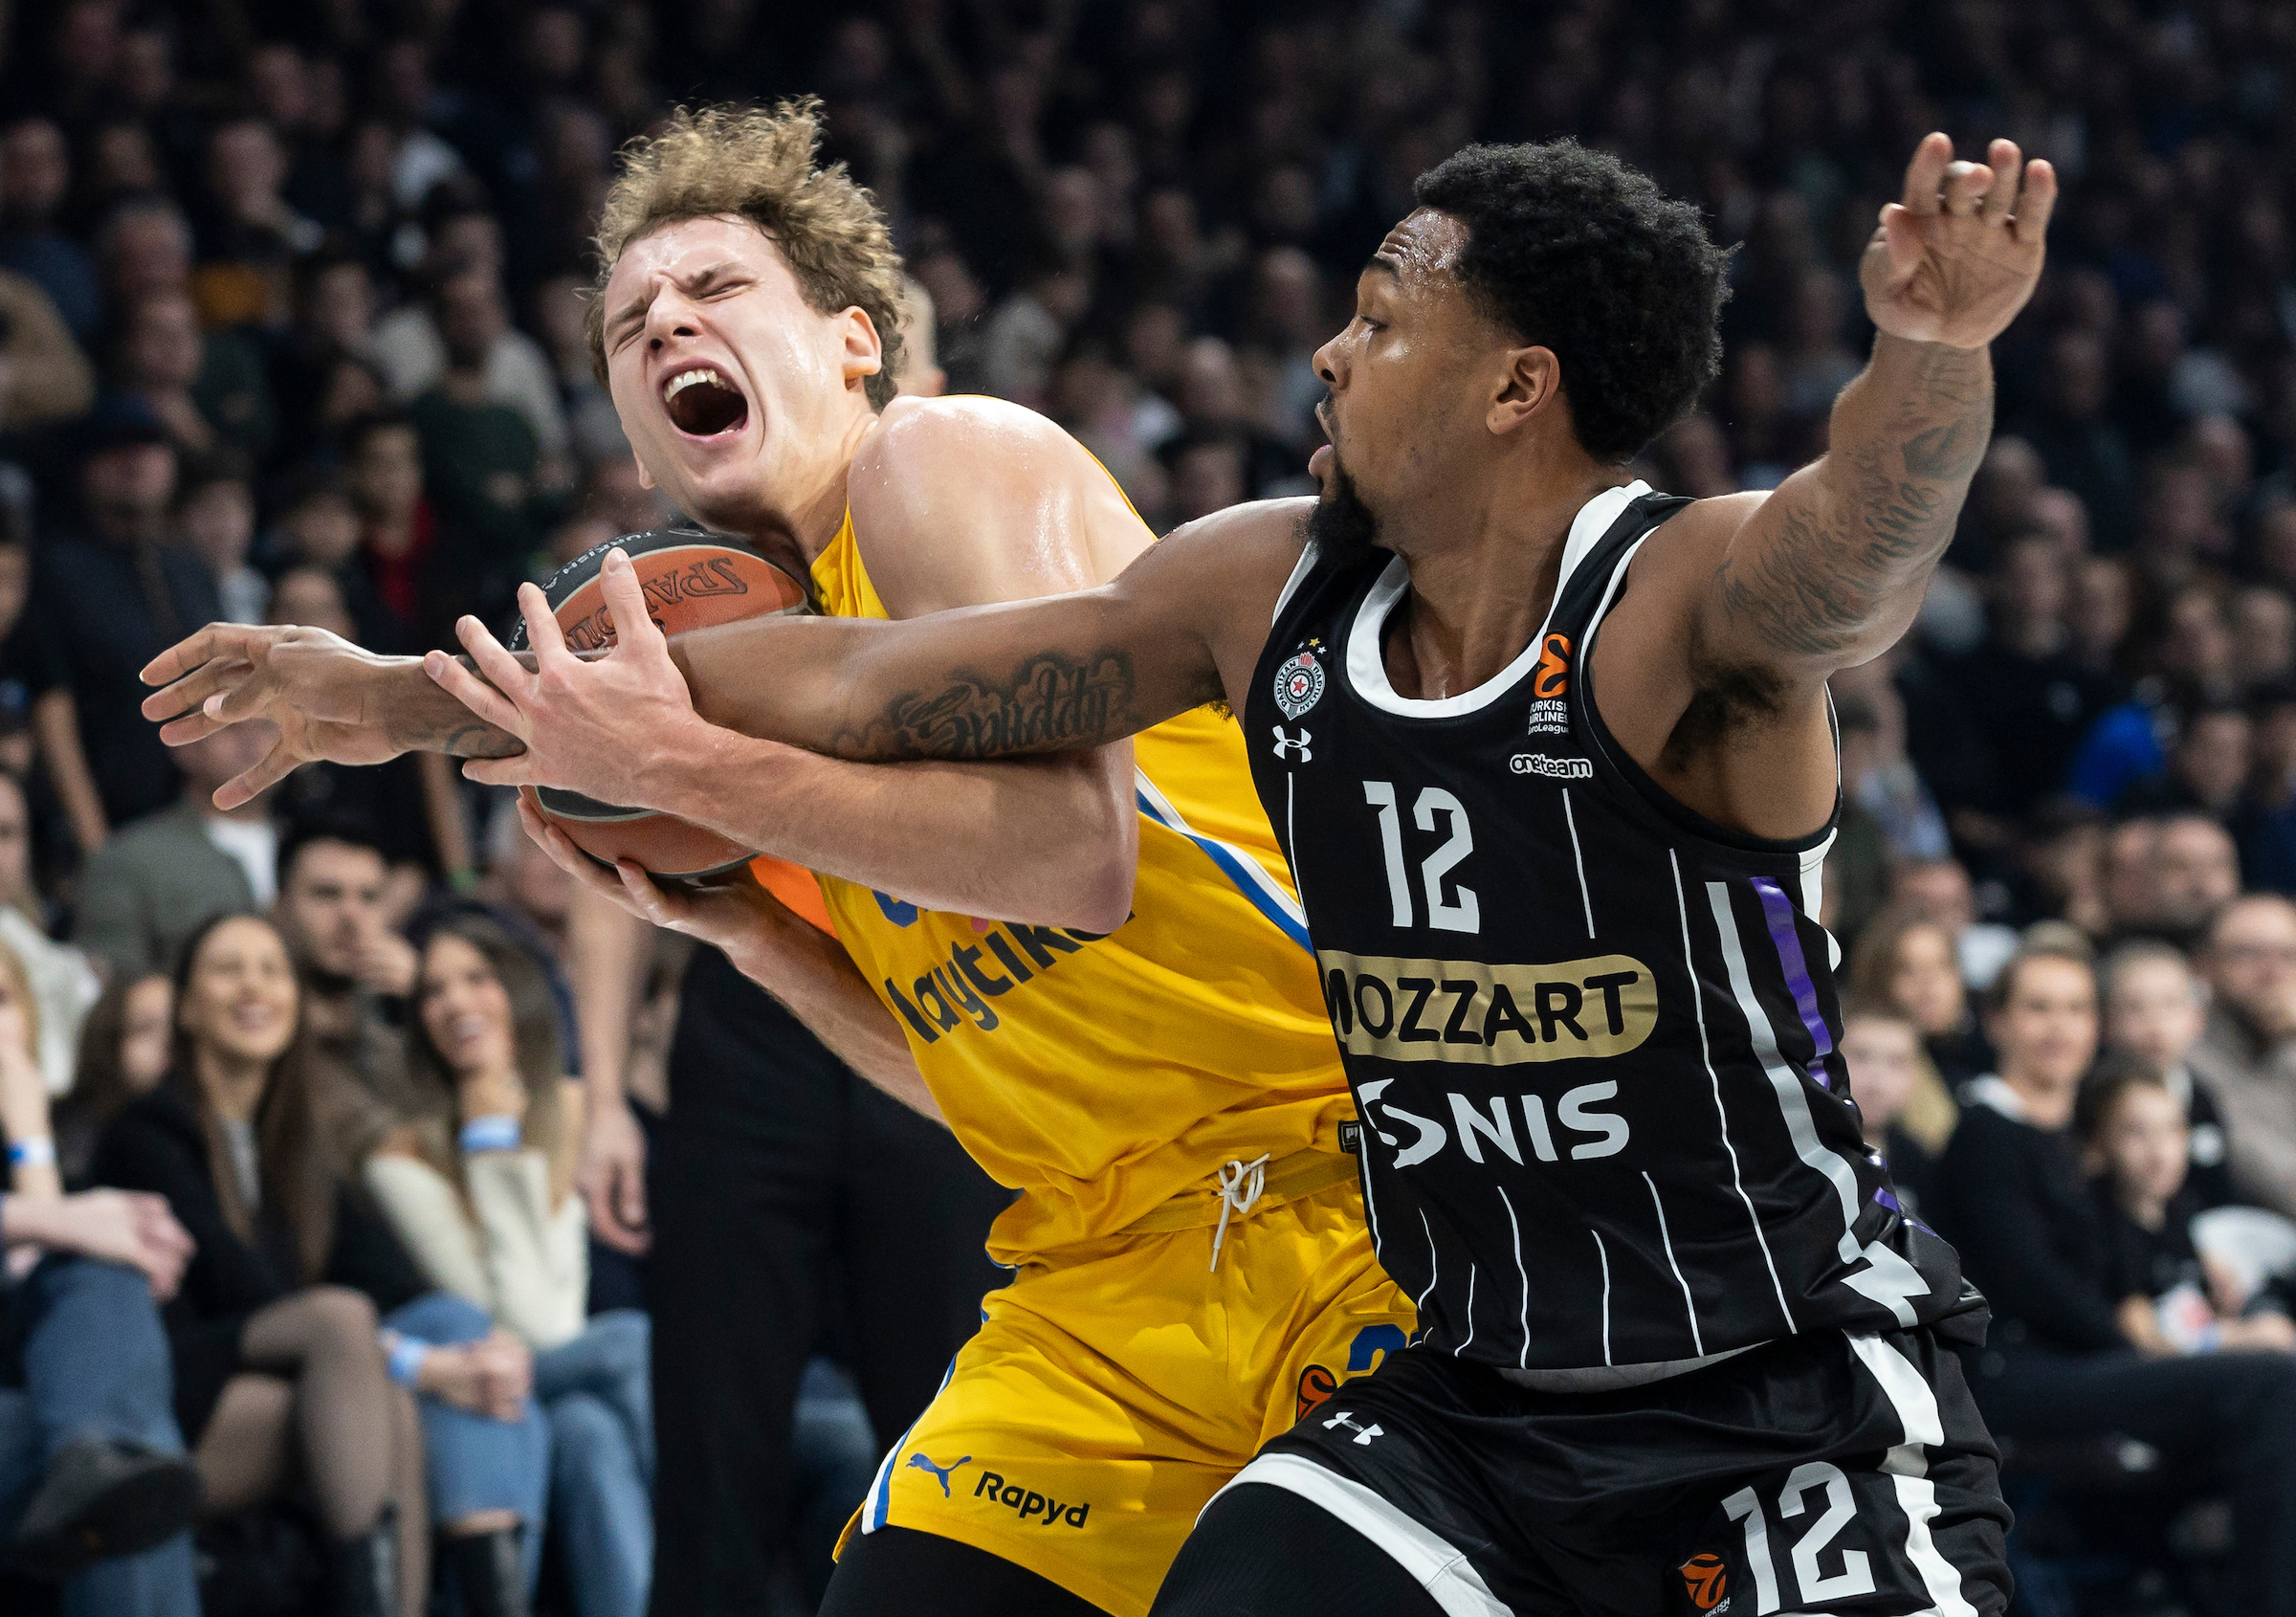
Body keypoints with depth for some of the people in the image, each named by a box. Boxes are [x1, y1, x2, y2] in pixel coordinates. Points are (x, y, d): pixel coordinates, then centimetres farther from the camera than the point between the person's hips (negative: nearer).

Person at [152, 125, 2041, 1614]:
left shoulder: (1690, 601, -18)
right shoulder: (1269, 591, 0)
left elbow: (1857, 543, -42)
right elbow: (861, 685, 7)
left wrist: (1932, 354, -66)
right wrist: (401, 700, 10)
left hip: (1799, 1398, -6)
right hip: (1475, 1398, 6)